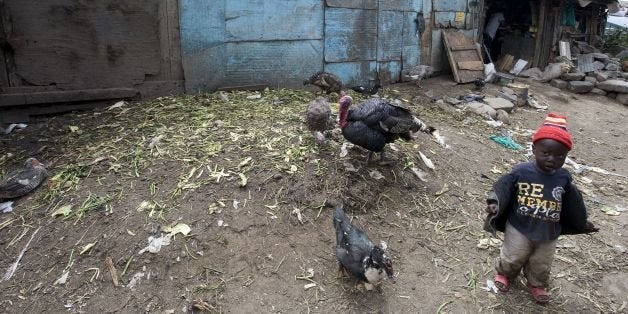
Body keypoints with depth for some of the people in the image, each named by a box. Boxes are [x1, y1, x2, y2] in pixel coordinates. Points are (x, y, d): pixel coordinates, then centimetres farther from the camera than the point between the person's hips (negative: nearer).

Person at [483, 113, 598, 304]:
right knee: (512, 259, 15)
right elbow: (502, 188, -18)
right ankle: (504, 273, 44)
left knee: (541, 265, 21)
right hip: (519, 228, -3)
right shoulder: (520, 172, -20)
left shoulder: (564, 178, -9)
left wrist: (582, 222, 17)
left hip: (548, 234, 3)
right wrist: (494, 203, -35)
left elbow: (572, 204, 6)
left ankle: (537, 285, 47)